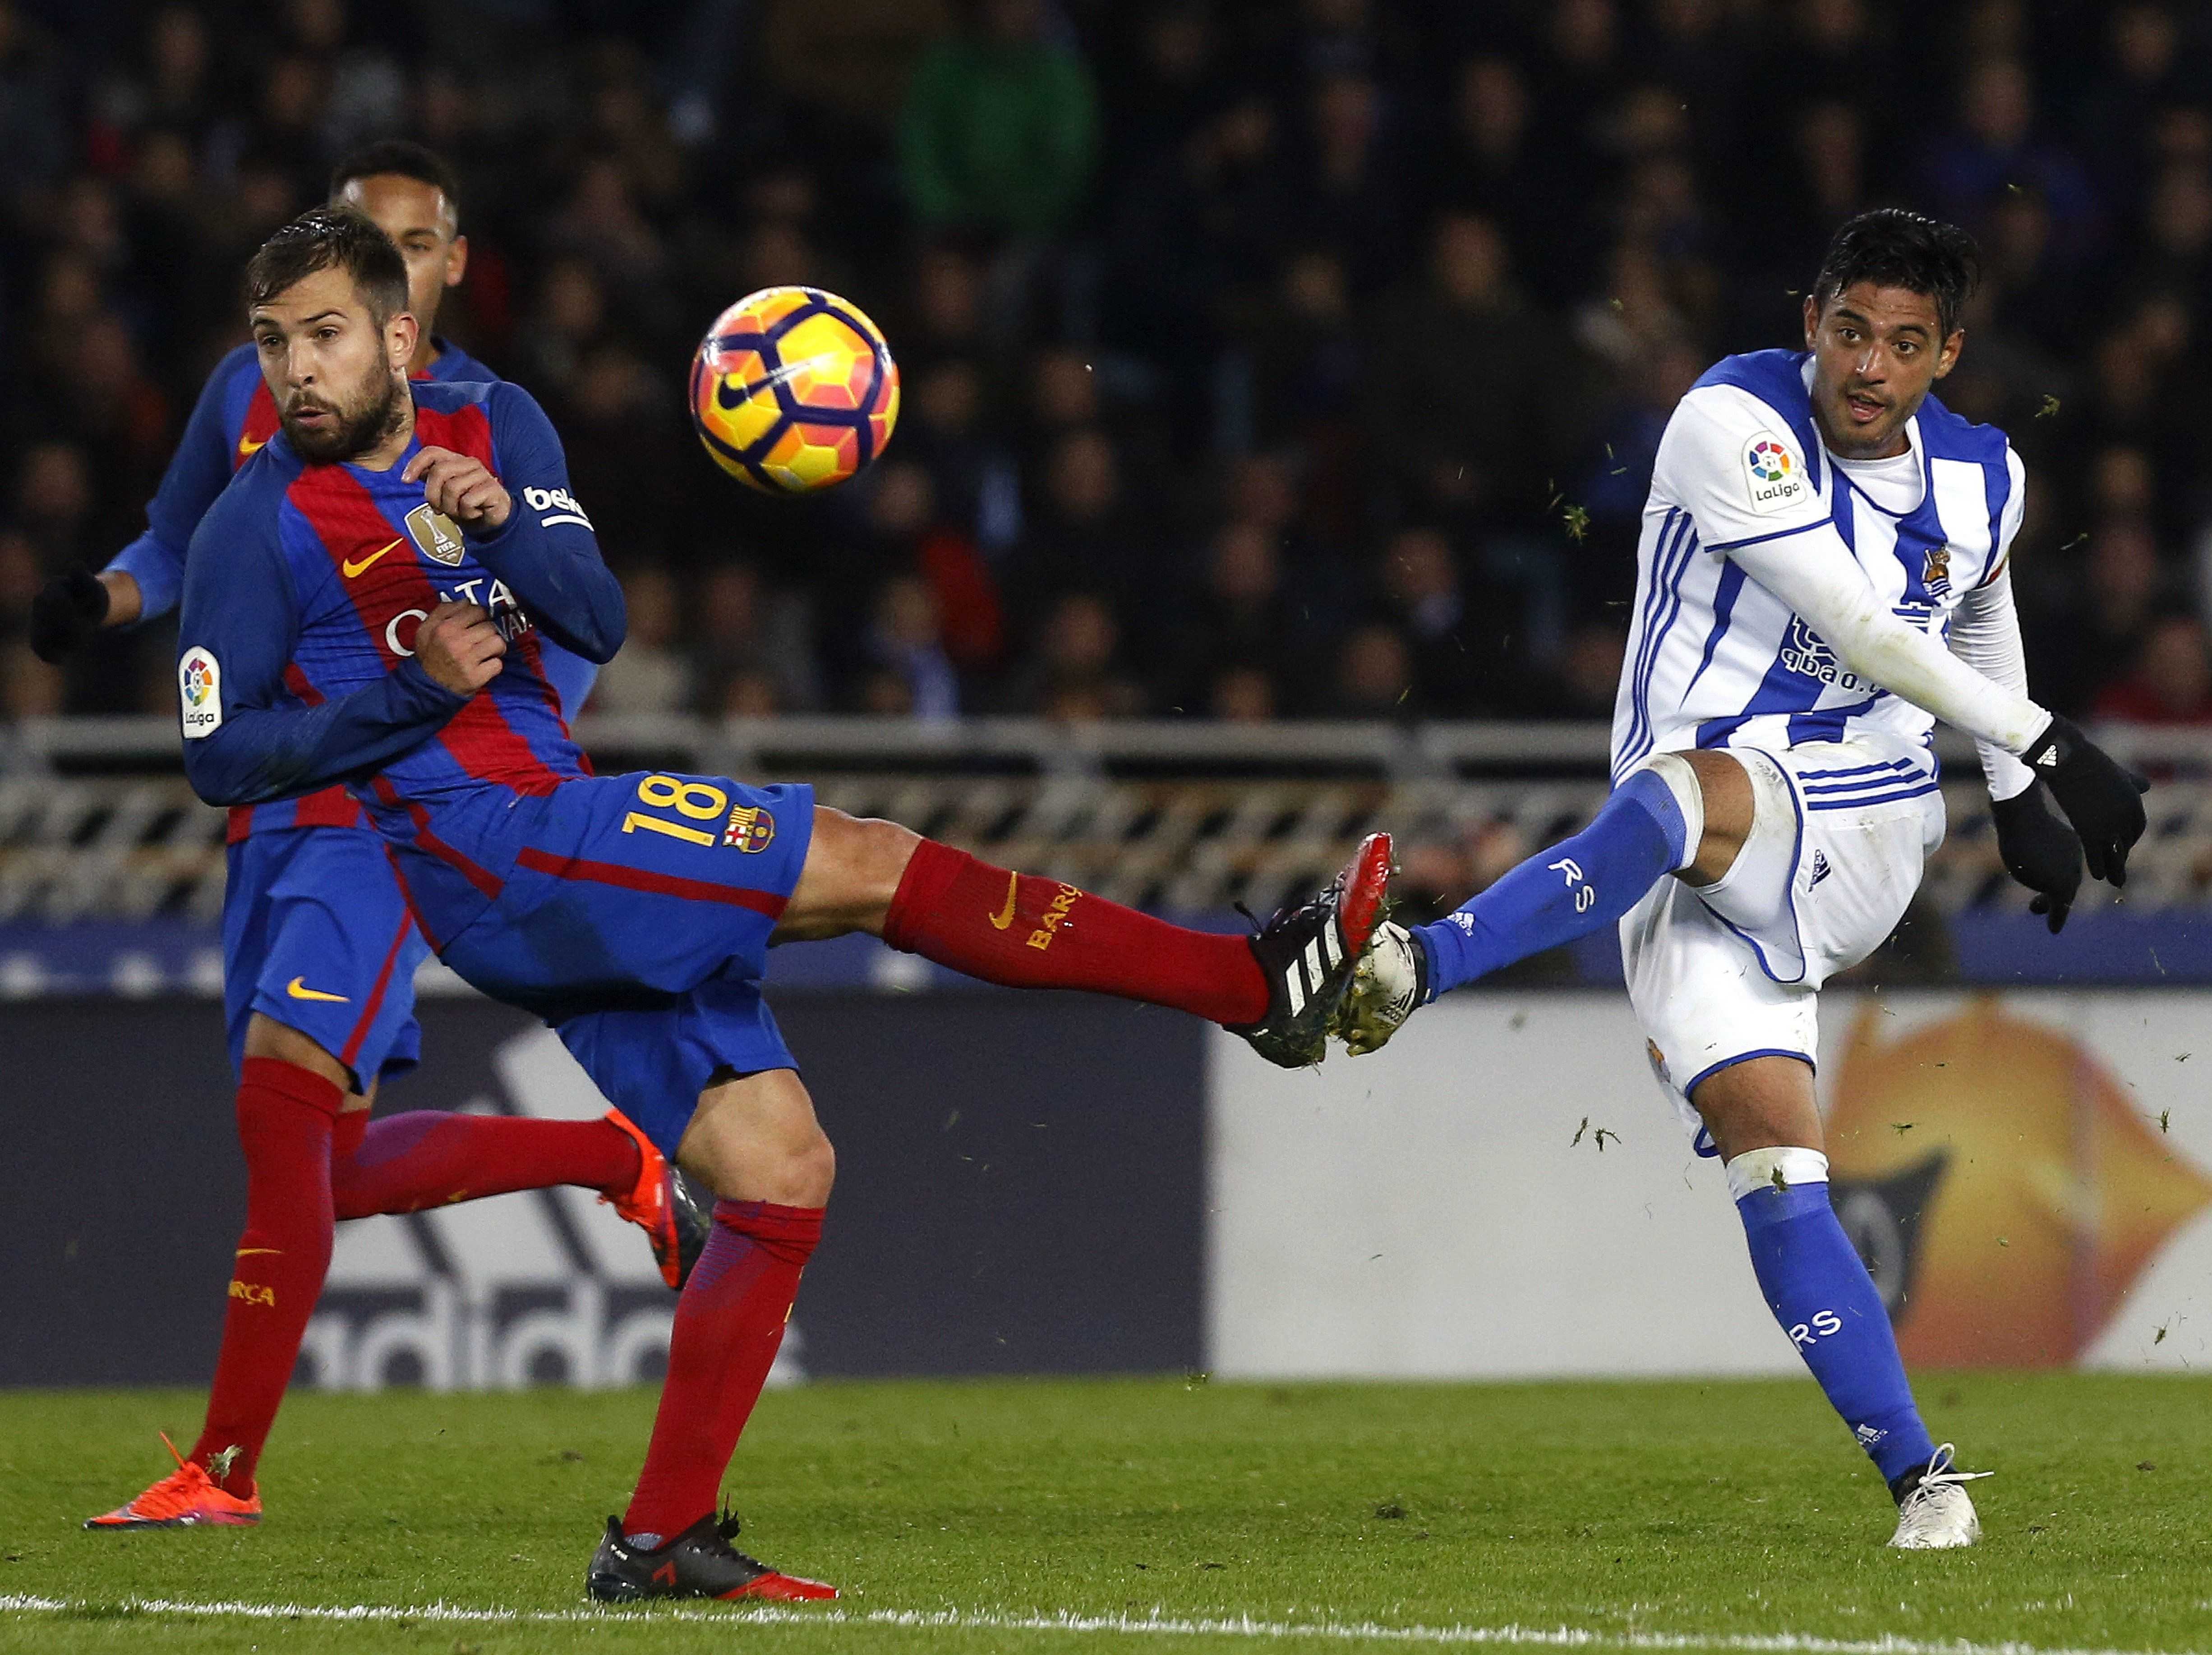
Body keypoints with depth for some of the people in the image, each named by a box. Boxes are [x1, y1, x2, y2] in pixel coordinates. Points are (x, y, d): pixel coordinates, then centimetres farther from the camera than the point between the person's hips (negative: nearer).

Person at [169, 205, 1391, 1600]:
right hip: (495, 853, -8)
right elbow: (220, 755, -5)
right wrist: (411, 689, -15)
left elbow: (598, 622, 2)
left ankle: (664, 1538, 3)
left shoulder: (490, 429, 12)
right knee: (870, 865, -15)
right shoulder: (260, 528, -4)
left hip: (568, 862, 8)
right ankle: (1261, 984, -13)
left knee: (781, 1172, 3)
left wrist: (501, 522, -19)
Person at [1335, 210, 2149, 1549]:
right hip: (1709, 881, -1)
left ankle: (1415, 970, -48)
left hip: (1864, 831, 1)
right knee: (1772, 1159, -17)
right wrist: (2041, 747, -12)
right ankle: (1922, 1478, -15)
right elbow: (1860, 630, -14)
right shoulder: (1735, 424, -8)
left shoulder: (1981, 480, 9)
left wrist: (2018, 796, 41)